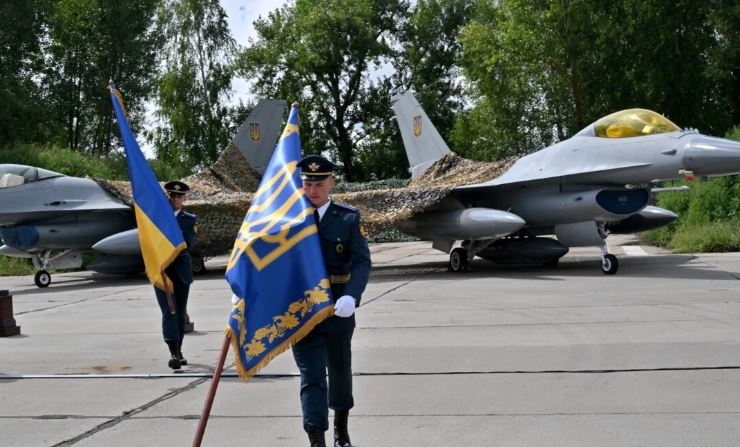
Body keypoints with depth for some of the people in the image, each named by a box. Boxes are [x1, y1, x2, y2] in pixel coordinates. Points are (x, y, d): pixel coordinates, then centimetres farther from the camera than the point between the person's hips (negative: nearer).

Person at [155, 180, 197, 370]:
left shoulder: (189, 219, 7)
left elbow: (190, 243, -5)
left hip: (181, 269, 1)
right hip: (162, 269, -1)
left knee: (180, 313, 9)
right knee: (169, 312, -11)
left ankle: (178, 351, 22)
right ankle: (174, 353, -18)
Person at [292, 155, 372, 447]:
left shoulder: (348, 217, -3)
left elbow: (362, 262, -11)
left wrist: (351, 296, -29)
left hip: (338, 310, 1)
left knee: (340, 371, 18)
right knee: (312, 376, -4)